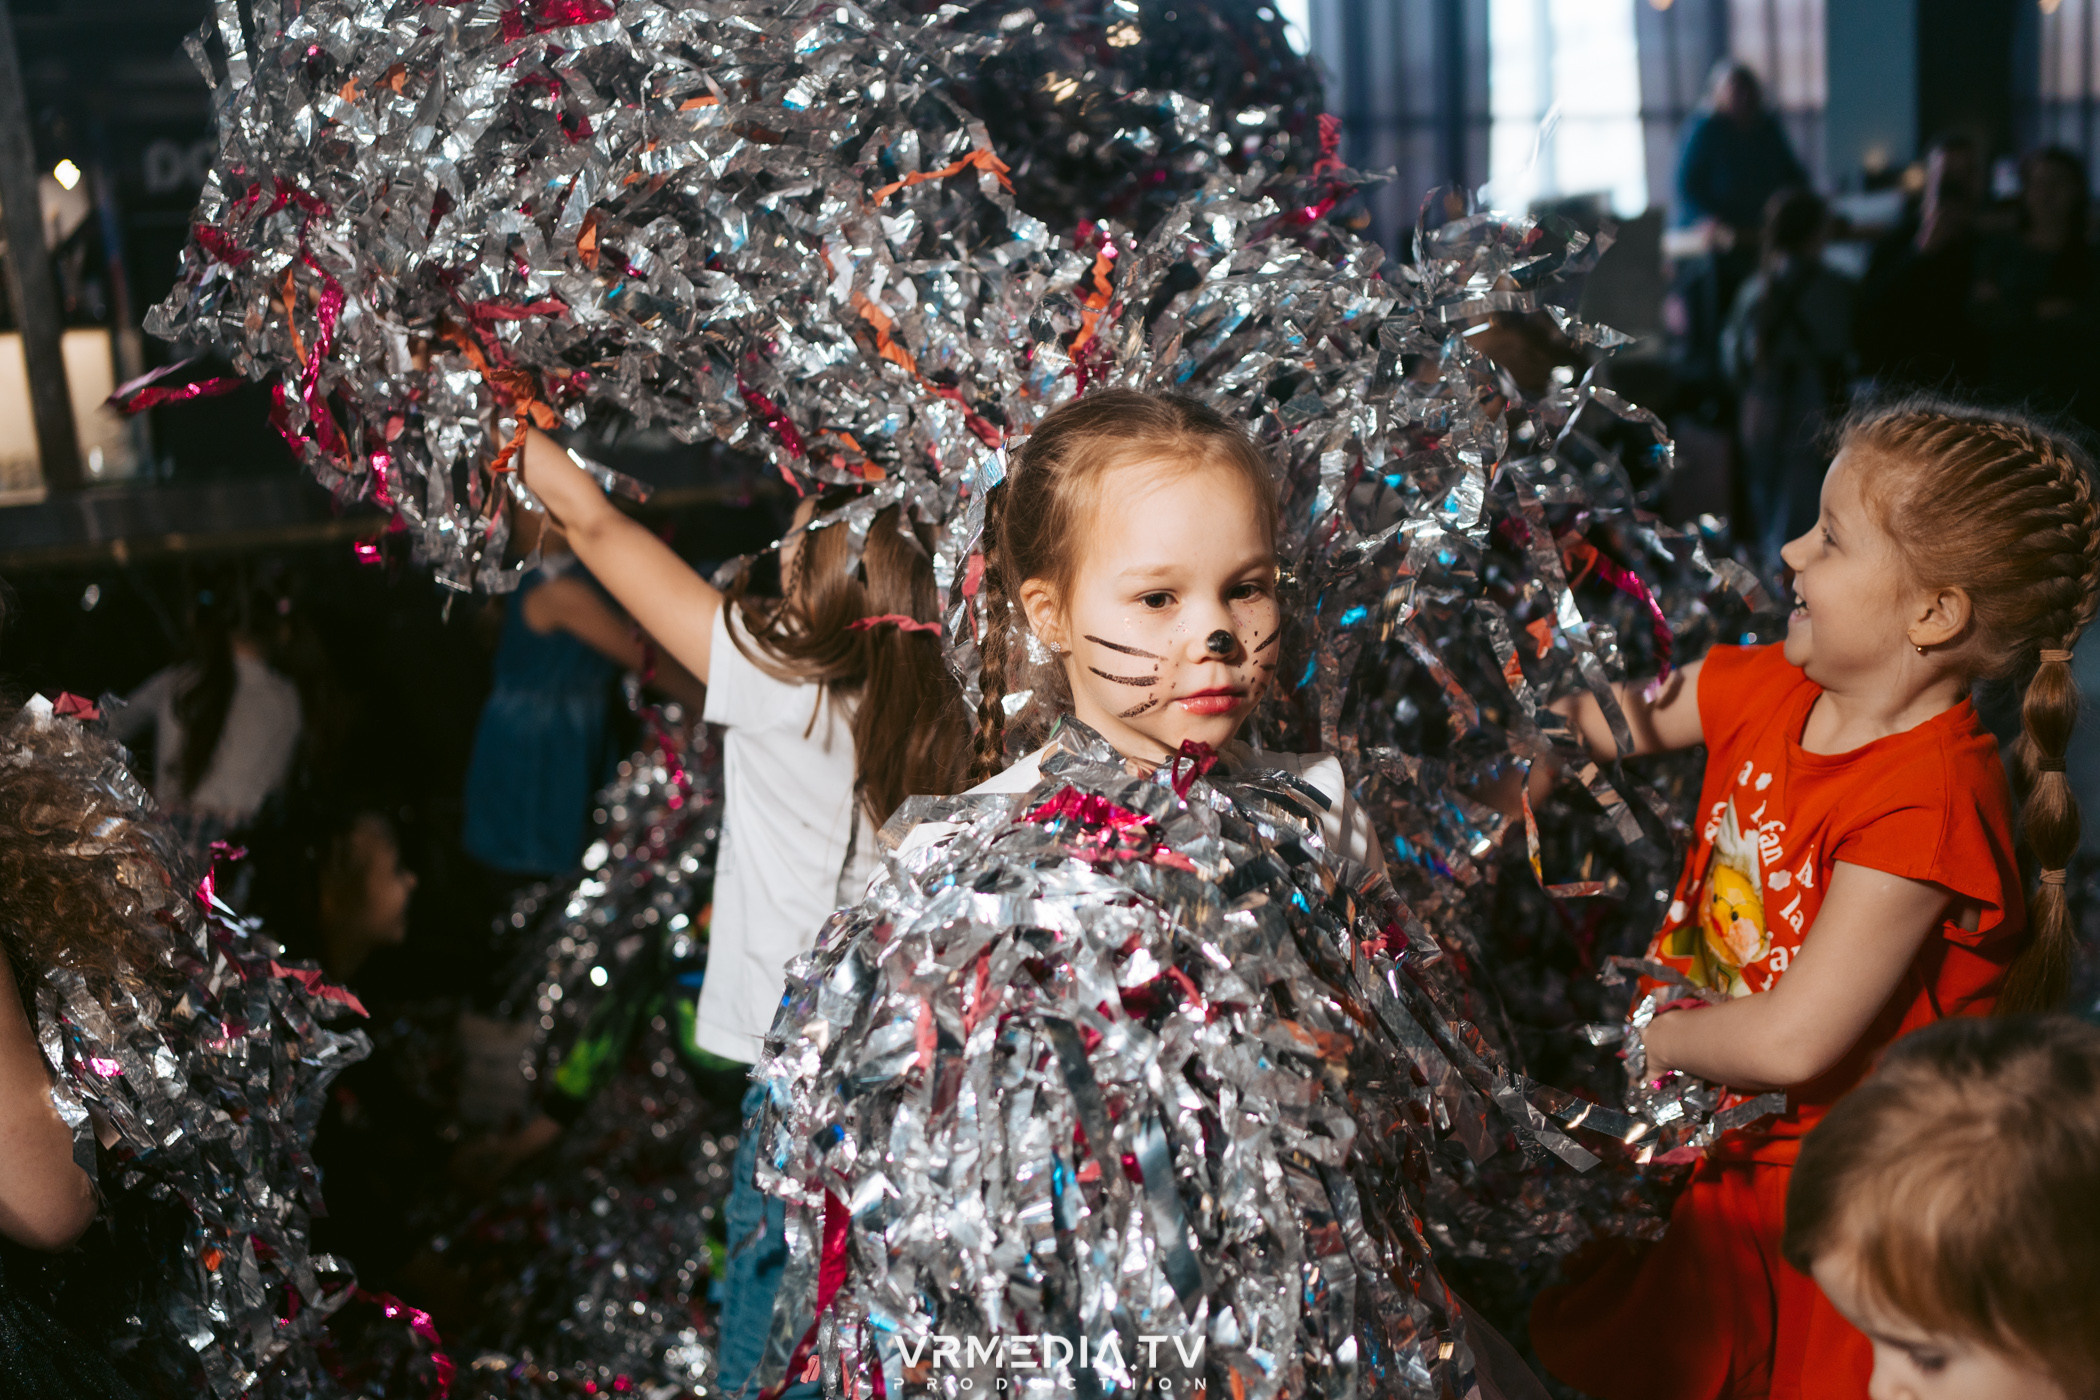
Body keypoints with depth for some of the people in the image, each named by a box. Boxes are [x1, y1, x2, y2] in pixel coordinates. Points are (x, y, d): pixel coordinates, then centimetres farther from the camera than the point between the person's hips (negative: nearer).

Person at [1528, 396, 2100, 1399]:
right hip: (1717, 1151, 7)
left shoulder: (1925, 800, -29)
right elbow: (1595, 715, 7)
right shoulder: (1767, 691, -6)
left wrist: (1659, 1034, -13)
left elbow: (1790, 1042, -29)